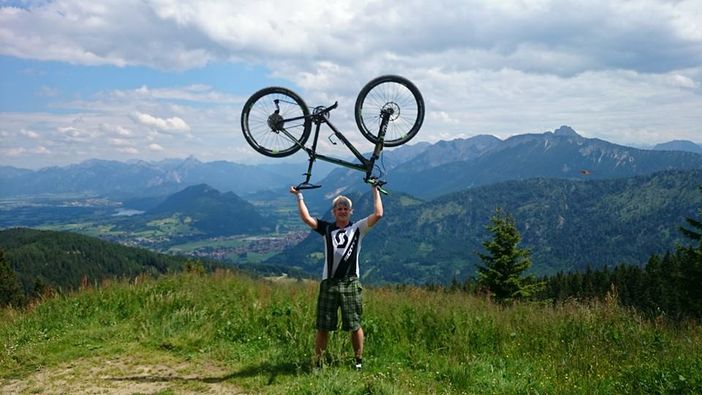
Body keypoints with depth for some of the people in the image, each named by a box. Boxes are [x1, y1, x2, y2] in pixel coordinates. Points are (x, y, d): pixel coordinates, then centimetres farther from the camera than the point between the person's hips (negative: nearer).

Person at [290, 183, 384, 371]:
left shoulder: (357, 228, 9)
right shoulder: (326, 228, 11)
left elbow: (378, 214, -1)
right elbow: (306, 218, 0)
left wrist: (375, 191, 5)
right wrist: (299, 196, 4)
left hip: (351, 283, -1)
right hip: (329, 283, 1)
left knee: (355, 326, 2)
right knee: (323, 327, 3)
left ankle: (359, 361, 17)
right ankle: (318, 362, 13)